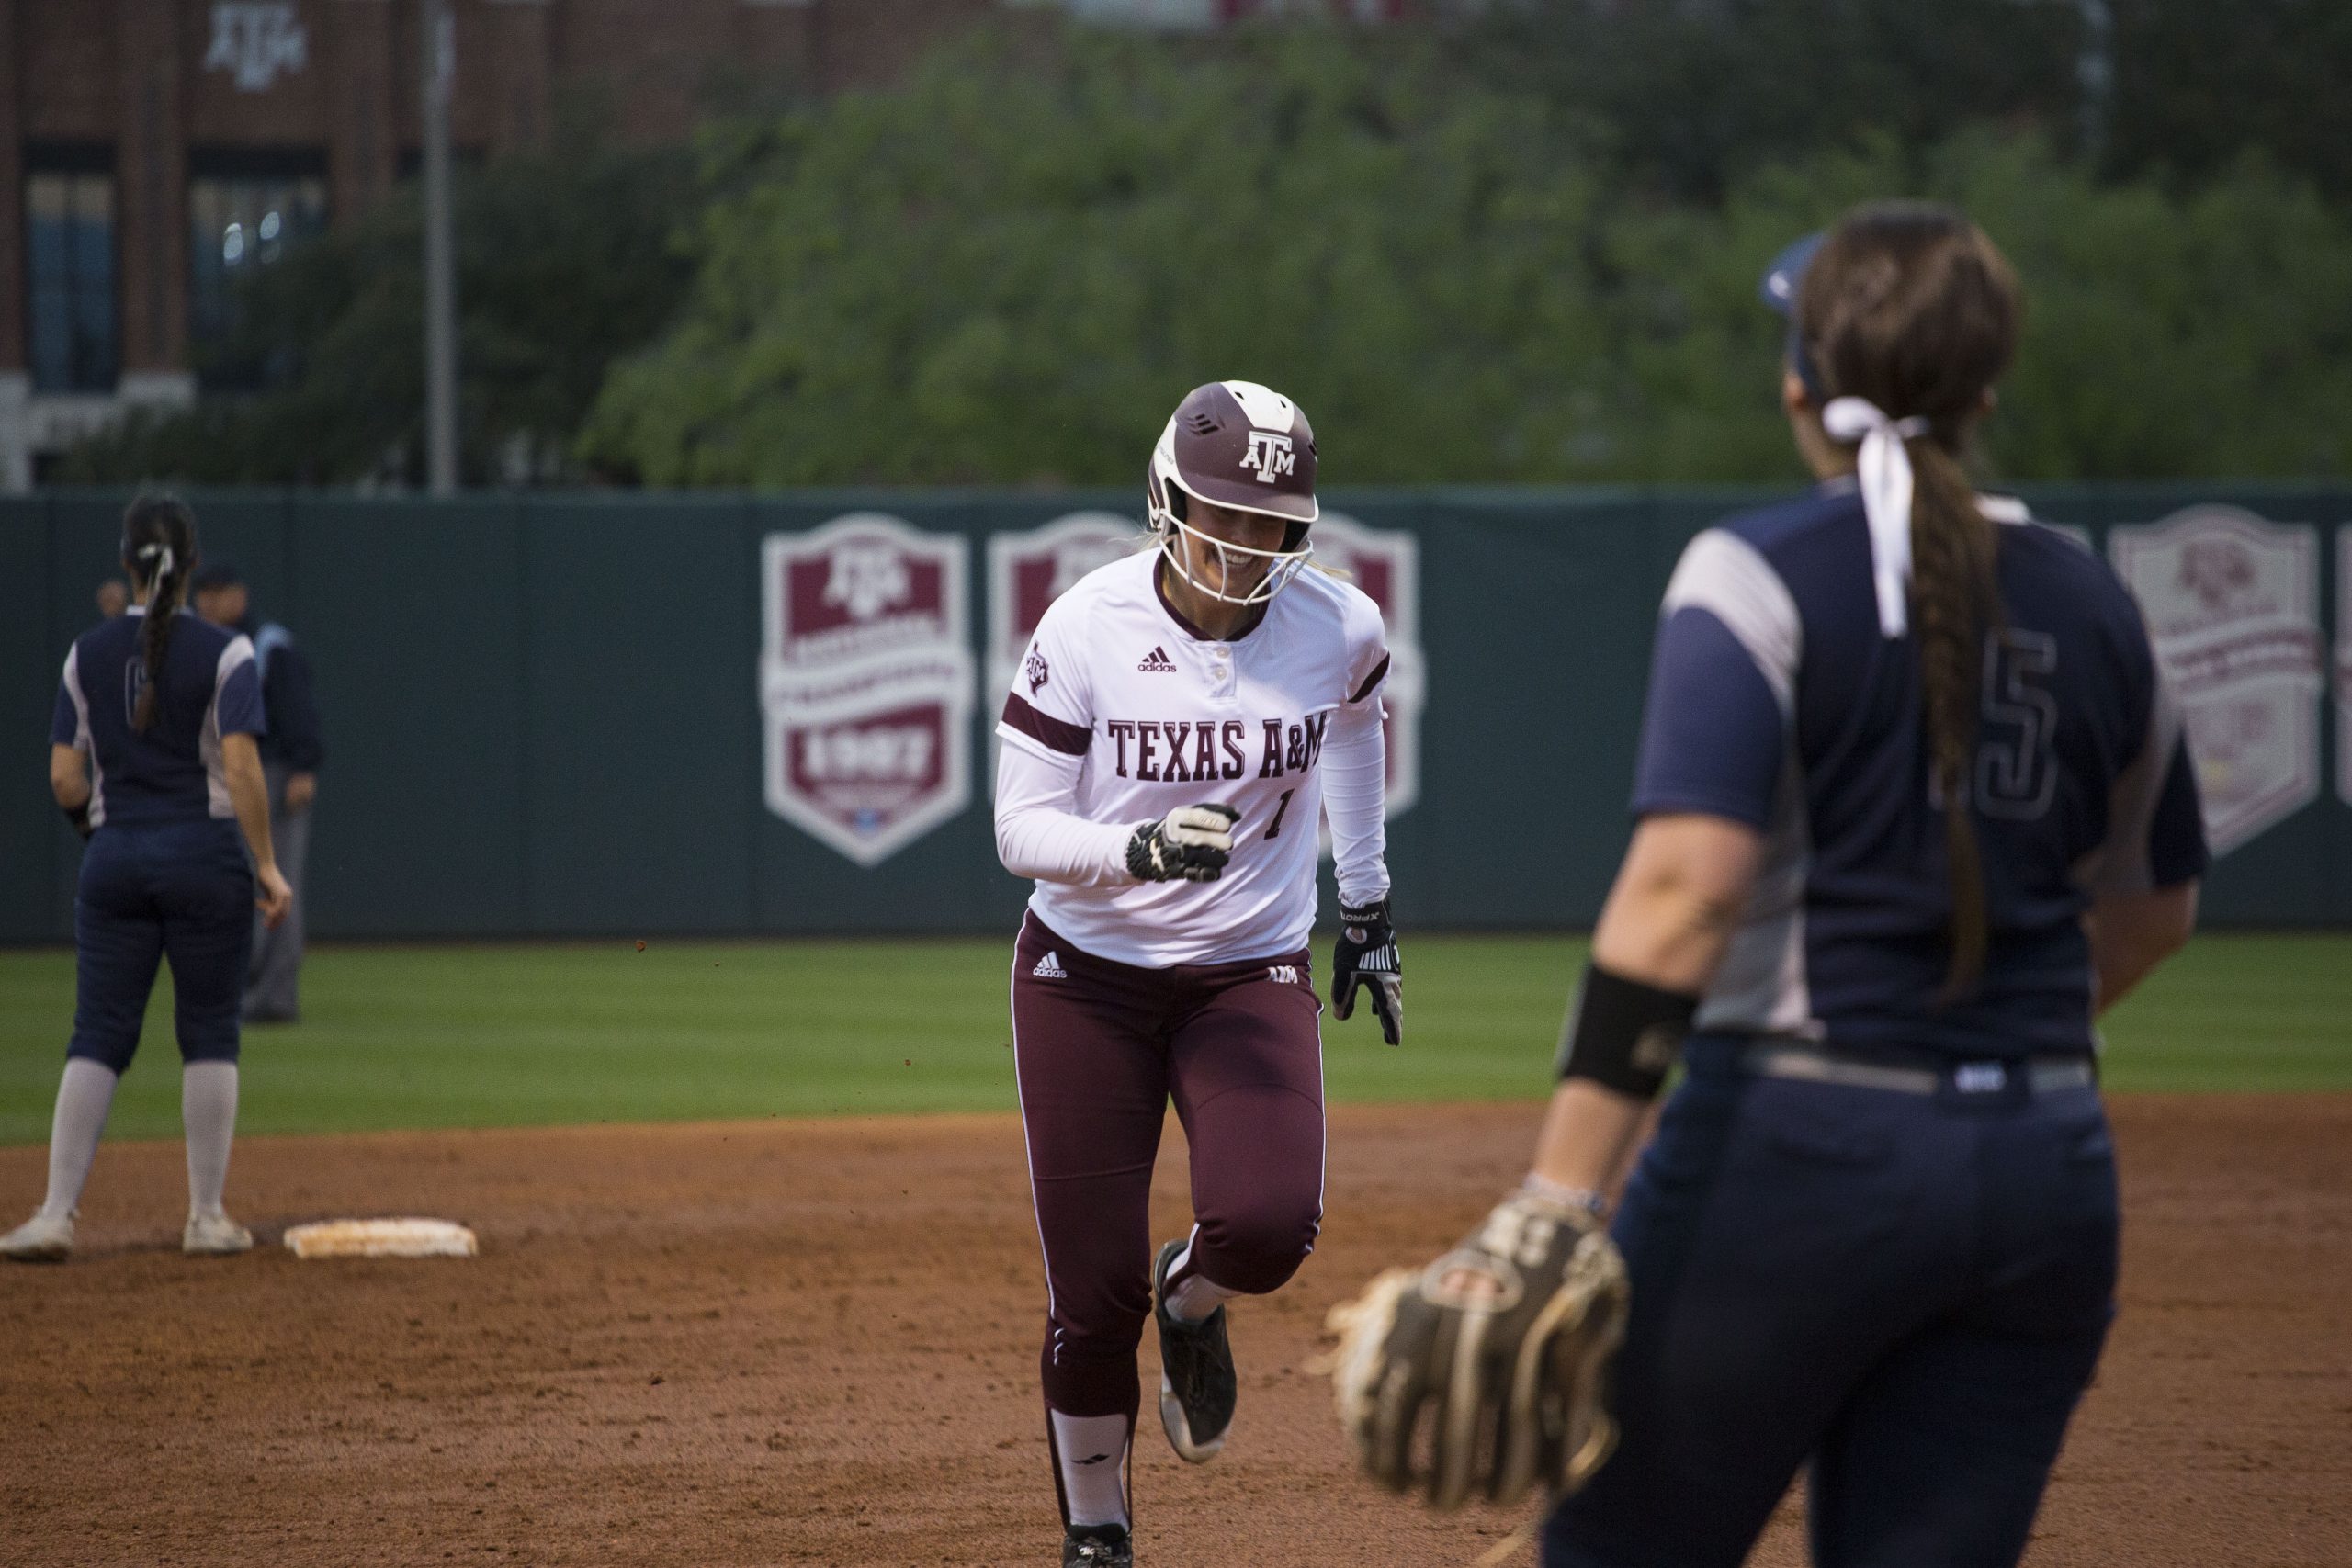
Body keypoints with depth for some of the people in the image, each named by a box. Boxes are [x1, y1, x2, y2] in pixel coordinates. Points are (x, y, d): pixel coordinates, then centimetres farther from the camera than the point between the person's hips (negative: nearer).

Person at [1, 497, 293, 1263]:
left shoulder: (88, 655, 4)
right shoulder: (223, 653, -5)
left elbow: (65, 779, 2)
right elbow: (240, 766, -13)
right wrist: (265, 865, -9)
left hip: (114, 857, 2)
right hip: (205, 853, -2)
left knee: (99, 1035, 4)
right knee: (209, 1034, 6)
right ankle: (207, 1217, 7)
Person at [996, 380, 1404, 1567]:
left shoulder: (1338, 629, -8)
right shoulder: (1086, 631, -15)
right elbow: (1021, 830, -14)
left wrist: (1366, 906, 20)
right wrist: (1140, 850, -34)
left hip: (1252, 977, 1)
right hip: (1087, 978, -1)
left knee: (1267, 1224, -24)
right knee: (1094, 1287, -4)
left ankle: (1191, 1301, 14)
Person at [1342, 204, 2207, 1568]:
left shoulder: (1763, 574, -7)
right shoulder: (2090, 607, 10)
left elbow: (1685, 884, -20)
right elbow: (2156, 909, 23)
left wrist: (1550, 1211, -24)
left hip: (1800, 1149, -5)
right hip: (2050, 1184, 5)